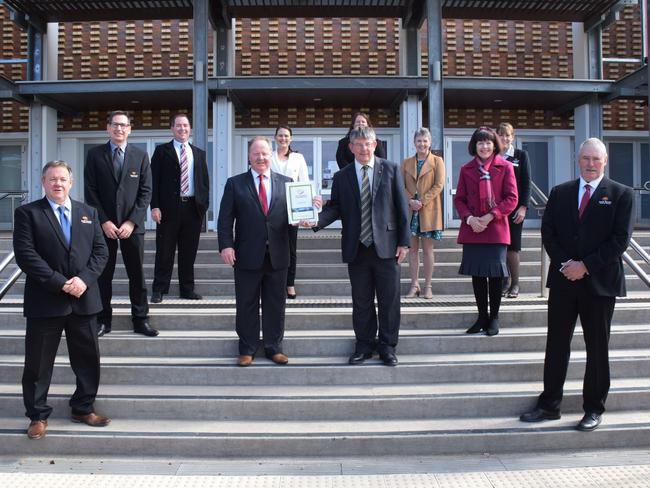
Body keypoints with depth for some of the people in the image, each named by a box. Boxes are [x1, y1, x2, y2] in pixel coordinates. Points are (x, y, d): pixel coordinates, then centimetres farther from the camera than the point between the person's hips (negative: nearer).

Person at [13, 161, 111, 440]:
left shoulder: (88, 213, 12)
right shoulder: (28, 213, 0)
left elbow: (100, 251, 6)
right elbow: (25, 254, -10)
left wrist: (84, 278, -12)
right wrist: (59, 282, -17)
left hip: (83, 299, 4)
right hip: (44, 301, -3)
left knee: (88, 359, 10)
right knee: (39, 362, 6)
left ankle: (83, 409, 26)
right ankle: (38, 416, 21)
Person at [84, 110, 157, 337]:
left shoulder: (140, 155, 5)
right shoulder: (95, 154, 4)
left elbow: (146, 191, 1)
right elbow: (90, 191, 0)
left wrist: (132, 221, -8)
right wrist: (104, 221, -9)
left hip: (132, 225, 0)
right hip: (104, 225, 0)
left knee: (137, 274, 4)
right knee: (103, 274, 5)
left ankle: (140, 320, 13)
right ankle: (103, 320, 15)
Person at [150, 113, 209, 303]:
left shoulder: (199, 154, 15)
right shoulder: (162, 151, 4)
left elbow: (205, 182, 14)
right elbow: (154, 180, -1)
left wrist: (204, 205, 3)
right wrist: (155, 206, -10)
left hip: (193, 208, 3)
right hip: (169, 208, -3)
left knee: (189, 252, 8)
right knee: (164, 251, 2)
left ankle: (187, 289, 17)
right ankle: (159, 289, 10)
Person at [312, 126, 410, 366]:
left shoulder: (391, 169, 3)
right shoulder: (341, 176, 7)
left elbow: (401, 207, 1)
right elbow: (335, 207, 4)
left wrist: (404, 242, -4)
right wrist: (316, 220, -18)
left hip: (386, 246, -1)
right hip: (356, 248, 1)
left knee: (389, 300, 5)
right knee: (361, 302, 9)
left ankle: (387, 346, 19)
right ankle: (364, 345, 22)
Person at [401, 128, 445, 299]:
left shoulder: (437, 161, 3)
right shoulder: (407, 162, 12)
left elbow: (439, 185, -6)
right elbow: (401, 186, 6)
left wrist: (422, 201, -14)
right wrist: (410, 201, -11)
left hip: (429, 211, -3)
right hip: (410, 211, 3)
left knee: (427, 249, 1)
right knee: (412, 248, 5)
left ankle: (428, 286, 8)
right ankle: (414, 285, 12)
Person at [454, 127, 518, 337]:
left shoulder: (505, 167, 0)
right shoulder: (466, 169, 8)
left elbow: (512, 198, -3)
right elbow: (459, 199, 8)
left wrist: (490, 216, -13)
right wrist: (469, 218, -9)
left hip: (496, 228, -2)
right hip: (472, 228, 2)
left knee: (495, 274, 1)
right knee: (477, 274, 6)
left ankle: (494, 318, 14)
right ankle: (482, 317, 19)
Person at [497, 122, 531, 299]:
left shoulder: (521, 155, 5)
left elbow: (526, 183, 1)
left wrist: (523, 207, -8)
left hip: (515, 207, -1)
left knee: (512, 246, -3)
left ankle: (515, 284, 6)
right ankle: (504, 282, 10)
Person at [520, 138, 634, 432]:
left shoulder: (621, 195, 0)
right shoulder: (560, 193, 9)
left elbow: (620, 239, -8)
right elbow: (548, 232, 5)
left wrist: (585, 265, -14)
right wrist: (565, 264, -9)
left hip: (600, 282, -3)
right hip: (563, 280, 3)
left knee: (597, 347, 7)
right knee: (556, 344, 7)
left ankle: (594, 409, 19)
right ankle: (549, 405, 17)